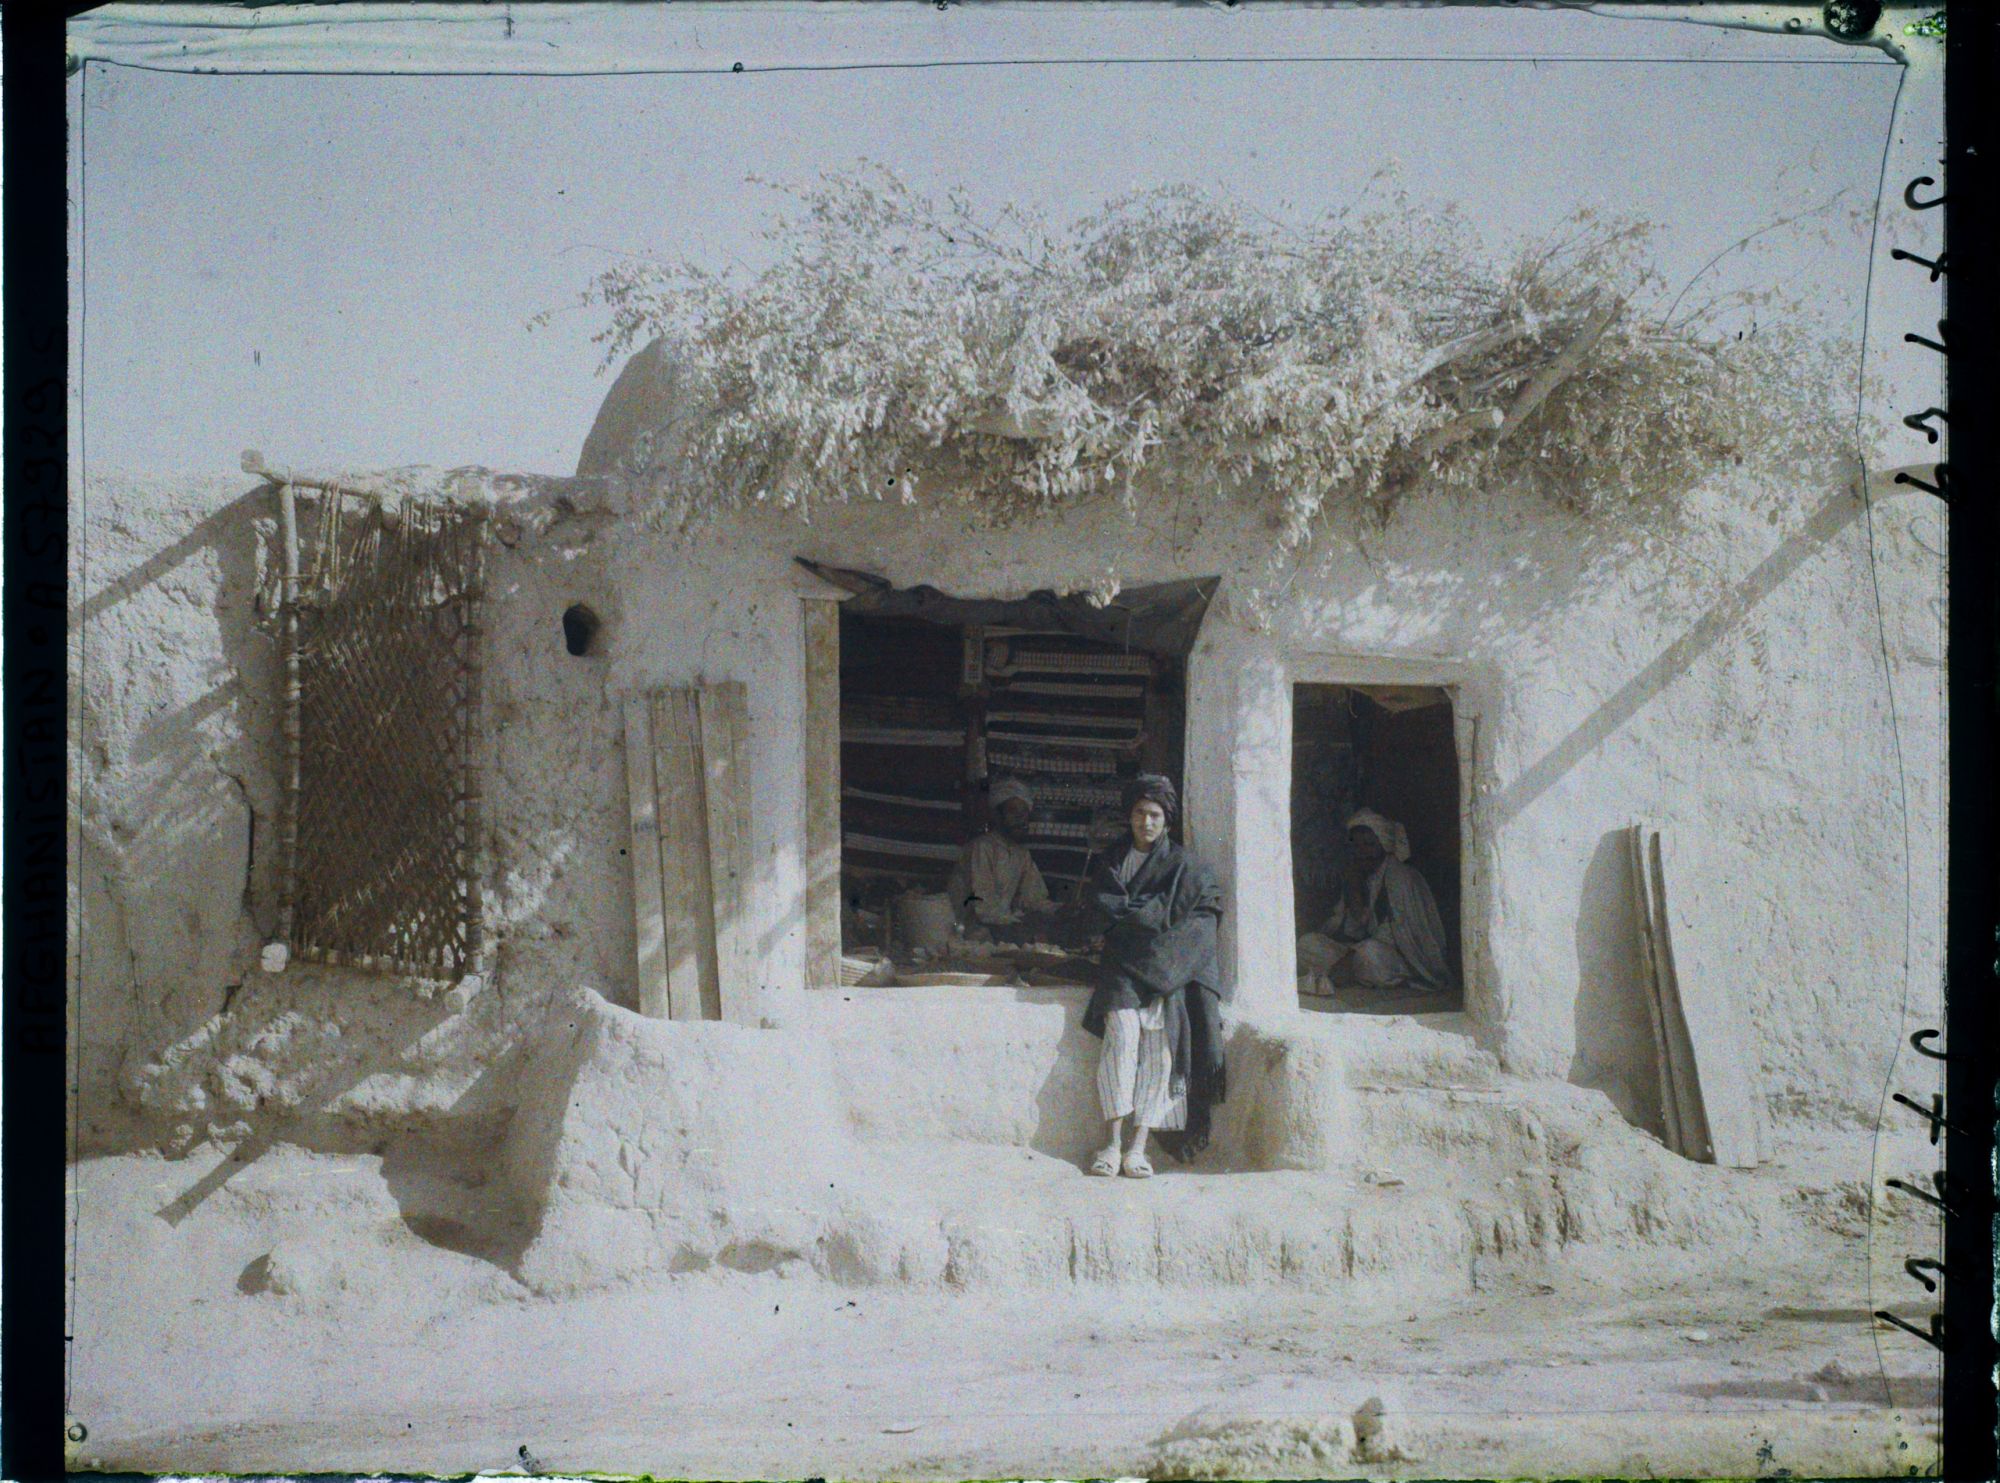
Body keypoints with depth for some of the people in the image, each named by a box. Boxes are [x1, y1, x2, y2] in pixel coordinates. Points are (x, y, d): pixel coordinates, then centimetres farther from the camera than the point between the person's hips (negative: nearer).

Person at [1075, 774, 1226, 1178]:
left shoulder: (1184, 865, 9)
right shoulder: (1112, 863, 17)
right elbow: (1095, 916, 8)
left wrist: (1125, 909, 0)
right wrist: (1147, 912, -3)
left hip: (1167, 969, -1)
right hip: (1123, 965, 1)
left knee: (1159, 1047, -17)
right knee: (1122, 1035, -21)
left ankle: (1138, 1147, -18)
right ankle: (1113, 1143, -24)